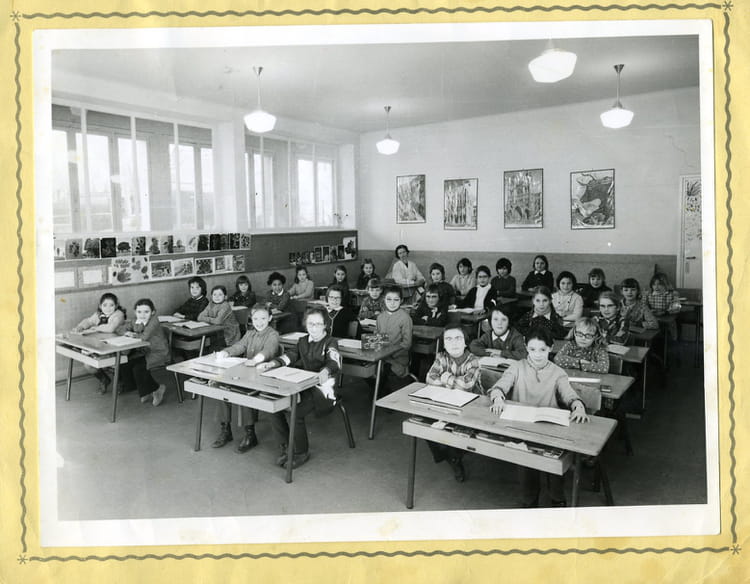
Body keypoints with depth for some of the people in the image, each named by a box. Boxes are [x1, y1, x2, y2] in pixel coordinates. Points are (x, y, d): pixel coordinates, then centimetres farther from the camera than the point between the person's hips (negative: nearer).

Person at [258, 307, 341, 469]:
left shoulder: (330, 343, -4)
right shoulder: (303, 341, 16)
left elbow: (334, 362, -24)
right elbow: (290, 356, 4)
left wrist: (325, 372, -48)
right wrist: (272, 364, -16)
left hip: (321, 389, -6)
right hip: (301, 387, 6)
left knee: (295, 412, -27)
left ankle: (302, 452, -3)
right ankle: (284, 447, 4)